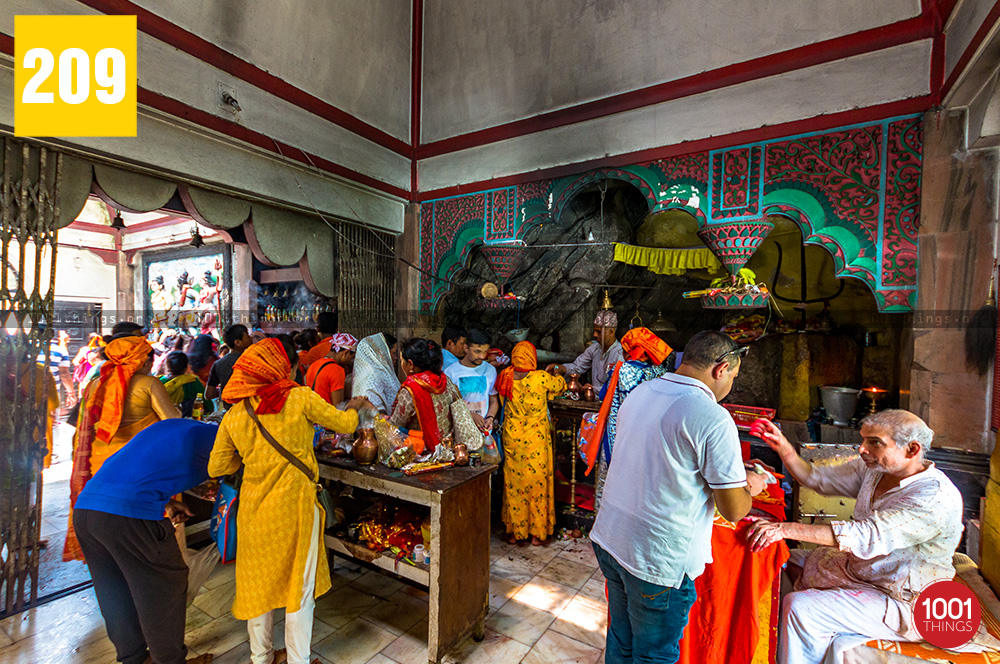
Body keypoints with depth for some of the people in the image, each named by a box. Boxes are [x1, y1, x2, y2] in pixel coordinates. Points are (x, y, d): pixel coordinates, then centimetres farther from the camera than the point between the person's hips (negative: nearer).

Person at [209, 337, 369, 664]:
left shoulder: (234, 415, 0)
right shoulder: (299, 398, -13)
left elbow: (216, 468, 5)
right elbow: (345, 424, -5)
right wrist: (354, 407, 16)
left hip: (253, 508, 4)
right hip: (293, 505, -4)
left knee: (258, 583, 23)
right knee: (299, 585, 14)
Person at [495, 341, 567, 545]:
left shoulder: (506, 378, -9)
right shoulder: (542, 378, -17)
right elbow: (561, 386, 2)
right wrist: (557, 376, 22)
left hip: (511, 440, 3)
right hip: (536, 442, -2)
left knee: (513, 483, 14)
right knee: (537, 482, 12)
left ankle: (513, 530, 27)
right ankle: (537, 532, 25)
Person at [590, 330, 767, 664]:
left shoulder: (638, 392, 2)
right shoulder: (713, 418, -20)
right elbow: (733, 511, -14)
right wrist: (750, 486, 9)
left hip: (608, 539, 6)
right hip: (659, 561, -6)